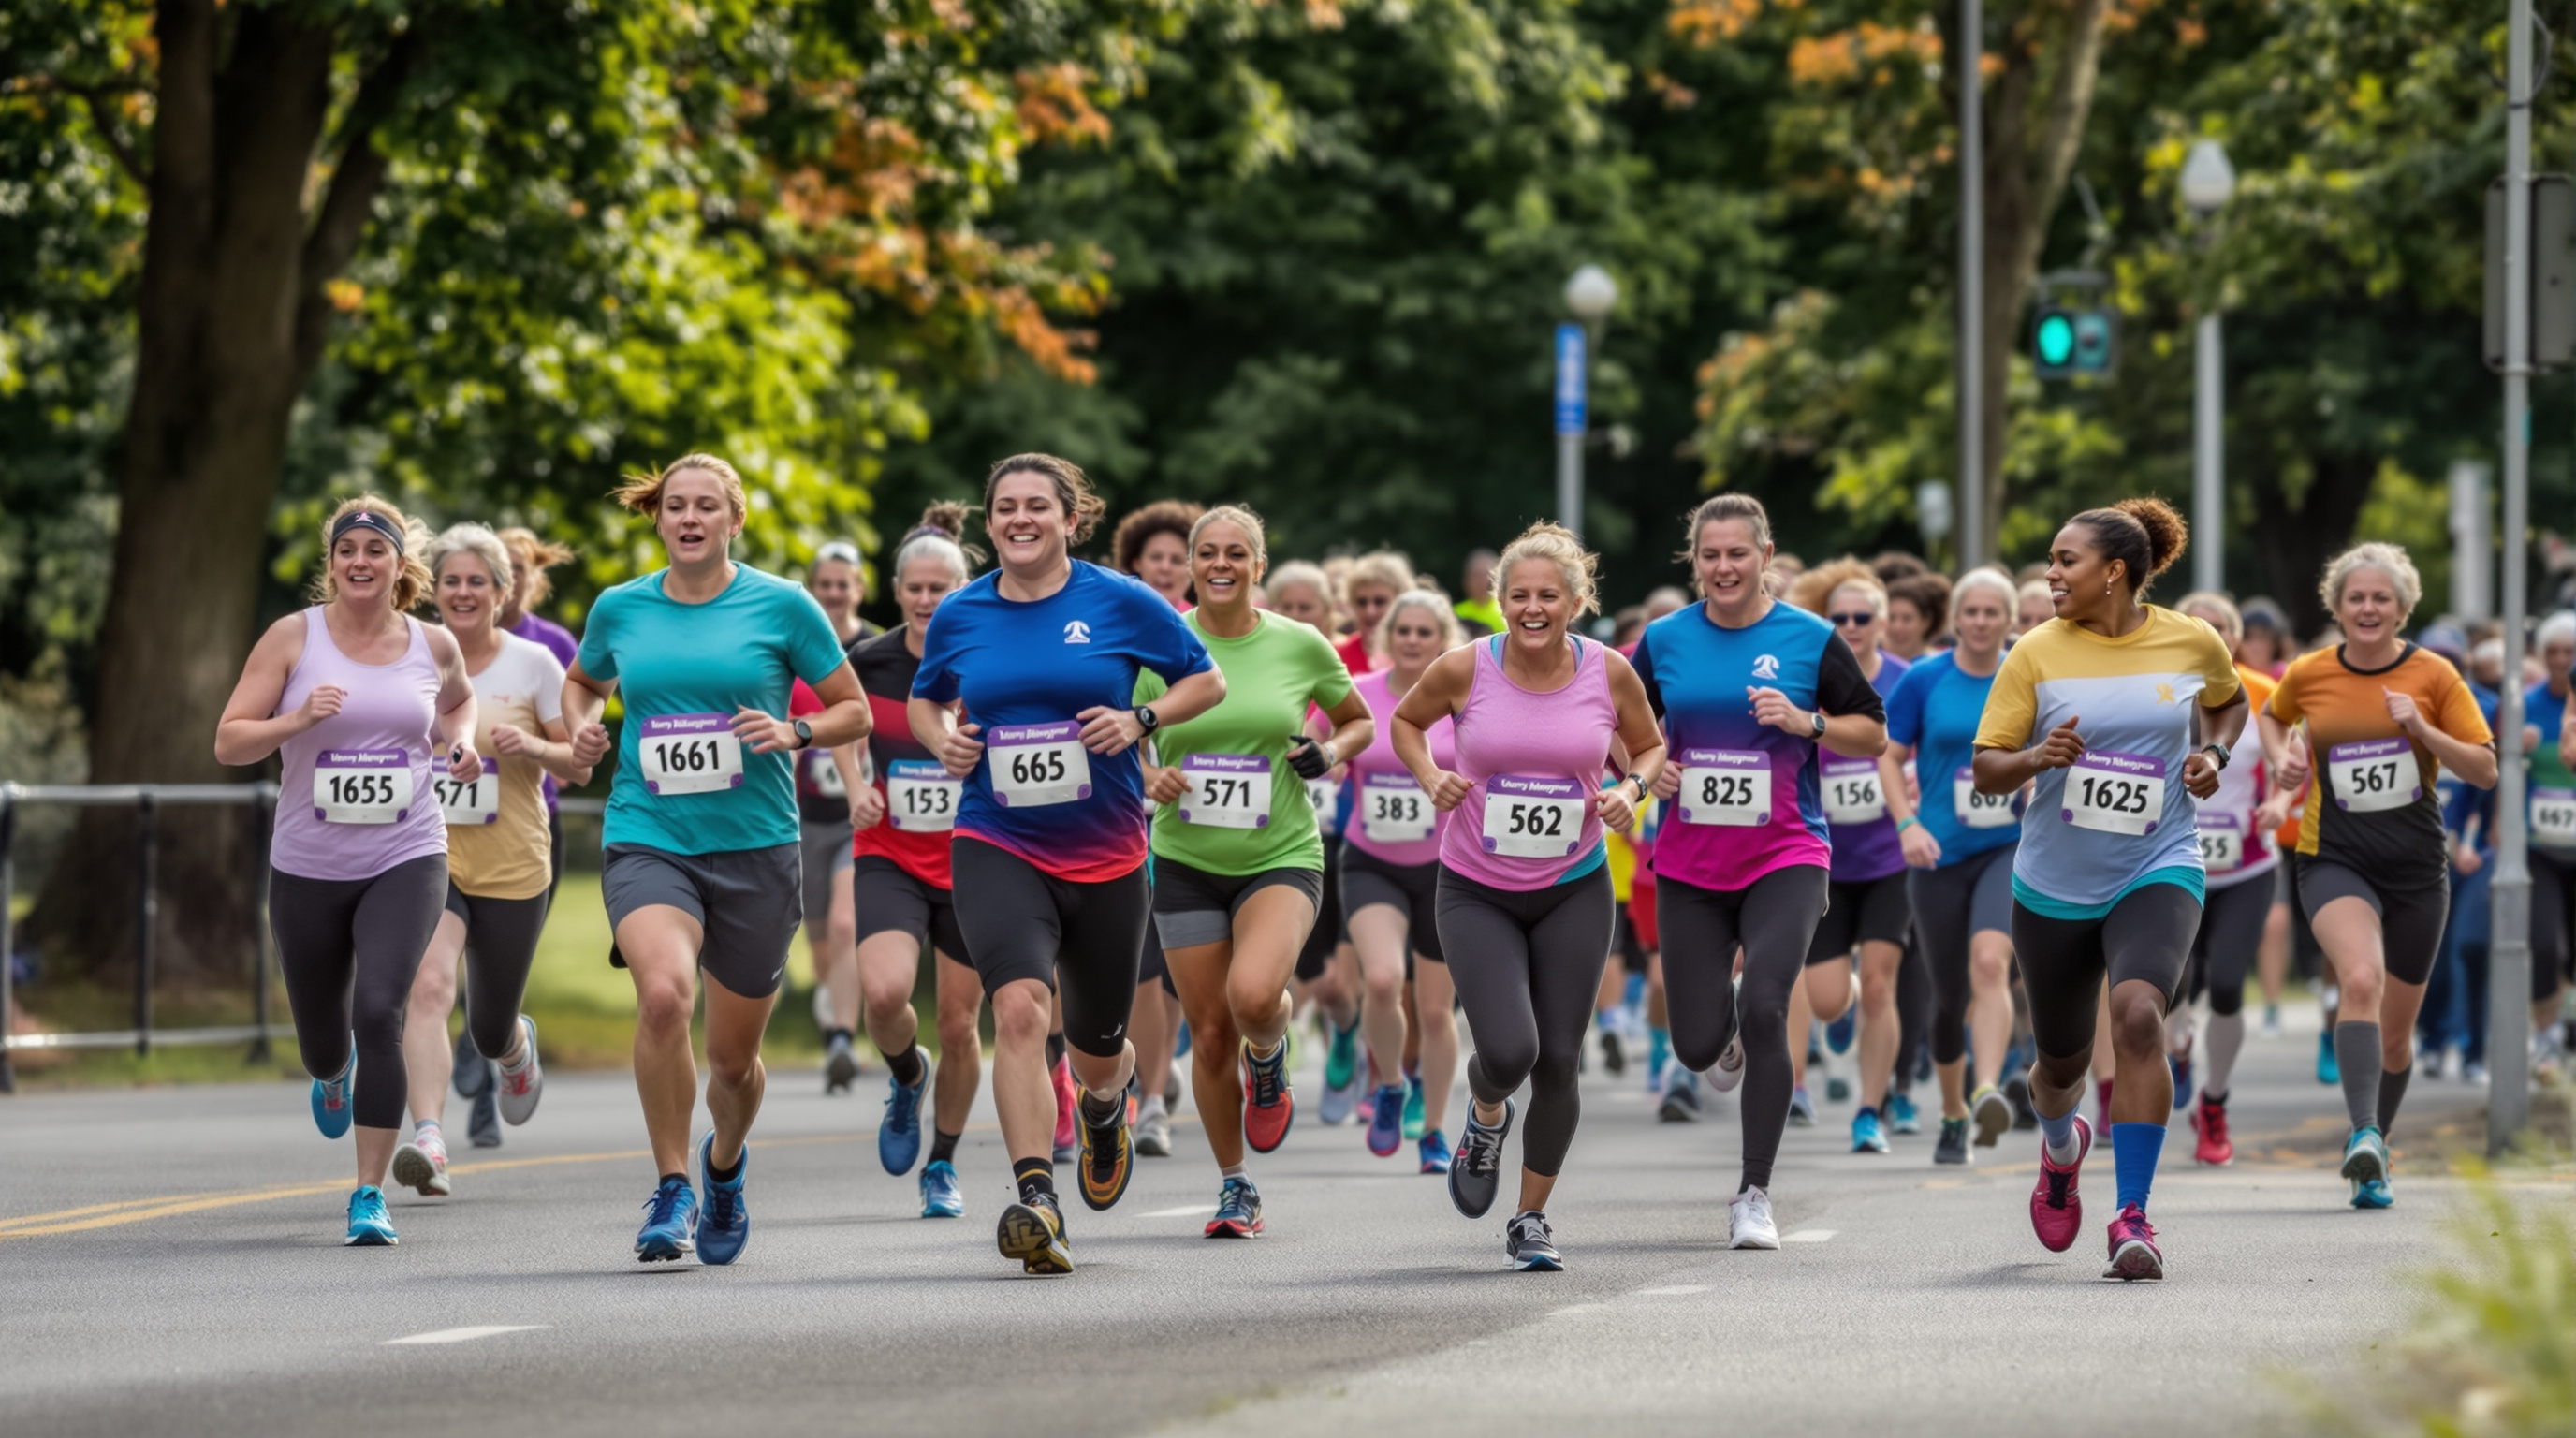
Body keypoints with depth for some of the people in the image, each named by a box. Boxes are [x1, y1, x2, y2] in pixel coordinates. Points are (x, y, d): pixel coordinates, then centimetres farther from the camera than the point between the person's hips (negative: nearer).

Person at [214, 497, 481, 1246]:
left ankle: (371, 1195, -13)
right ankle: (333, 1073, 54)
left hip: (406, 860, 0)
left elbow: (458, 702, 27)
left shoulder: (433, 646, 3)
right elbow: (228, 741, -6)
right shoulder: (294, 638, -4)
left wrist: (462, 740, 5)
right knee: (322, 1038, 12)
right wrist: (297, 720, -23)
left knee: (379, 1013, -21)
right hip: (308, 867, 0)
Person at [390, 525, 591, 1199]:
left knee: (490, 1033, 12)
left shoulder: (532, 664, -2)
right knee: (429, 986, -26)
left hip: (512, 865, 0)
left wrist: (533, 747, -18)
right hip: (427, 856, 0)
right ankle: (428, 1142, -33)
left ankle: (516, 1047, 50)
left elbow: (579, 767, 2)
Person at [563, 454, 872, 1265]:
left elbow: (855, 712, 6)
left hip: (754, 848, 0)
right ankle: (672, 1191, -15)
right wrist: (580, 728, 4)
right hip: (646, 841, 0)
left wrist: (794, 734, -13)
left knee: (734, 1058, 8)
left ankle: (724, 1163, 44)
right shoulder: (620, 609, 6)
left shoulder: (782, 605, -1)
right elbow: (582, 683, 26)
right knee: (664, 991, -29)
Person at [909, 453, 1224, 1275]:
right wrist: (943, 741, -2)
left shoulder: (1120, 603, -3)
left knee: (1096, 1050, 13)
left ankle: (1105, 1107, 52)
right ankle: (1035, 1201, -29)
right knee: (1019, 1007, -25)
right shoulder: (960, 616, 3)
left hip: (1106, 854, 0)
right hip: (996, 846, 0)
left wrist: (1139, 719, -12)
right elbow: (923, 702, 21)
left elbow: (1207, 681, 6)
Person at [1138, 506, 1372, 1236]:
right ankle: (1234, 1186, 23)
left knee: (1253, 996, -28)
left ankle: (1268, 1057, 9)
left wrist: (1329, 753, -7)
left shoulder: (1299, 645, -2)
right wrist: (1148, 778, -14)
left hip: (1281, 857, -2)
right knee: (1211, 1034, 2)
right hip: (1187, 865, 2)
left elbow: (1358, 721, 14)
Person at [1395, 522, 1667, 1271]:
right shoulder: (1464, 669, -11)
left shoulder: (1609, 673, -7)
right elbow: (1406, 720, 9)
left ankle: (1532, 1220, 20)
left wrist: (1632, 788, -10)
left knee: (1558, 1062, 1)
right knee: (1509, 1050, -17)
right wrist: (1430, 777, -9)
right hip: (1477, 893, -1)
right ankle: (1486, 1117, 22)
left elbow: (1649, 745, 11)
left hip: (1575, 892, 2)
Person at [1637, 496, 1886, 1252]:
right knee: (1696, 1045, 1)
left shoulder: (1809, 639, -2)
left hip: (1785, 857, -3)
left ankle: (1754, 1194, -9)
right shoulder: (1664, 640, 4)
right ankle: (1728, 1038, 42)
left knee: (1764, 1011, -20)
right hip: (1689, 866, 3)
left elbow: (1873, 735, 3)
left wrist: (1806, 722, -14)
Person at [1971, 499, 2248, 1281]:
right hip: (2055, 884, 2)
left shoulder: (2191, 643, -2)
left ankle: (2133, 1219, -24)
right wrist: (2037, 758, -24)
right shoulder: (2037, 653, -5)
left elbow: (2228, 702, 21)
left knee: (2138, 1015, -28)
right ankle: (2061, 1146, 52)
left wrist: (2213, 754, 0)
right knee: (2063, 1059, 13)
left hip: (2157, 871, -1)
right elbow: (1986, 769, -3)